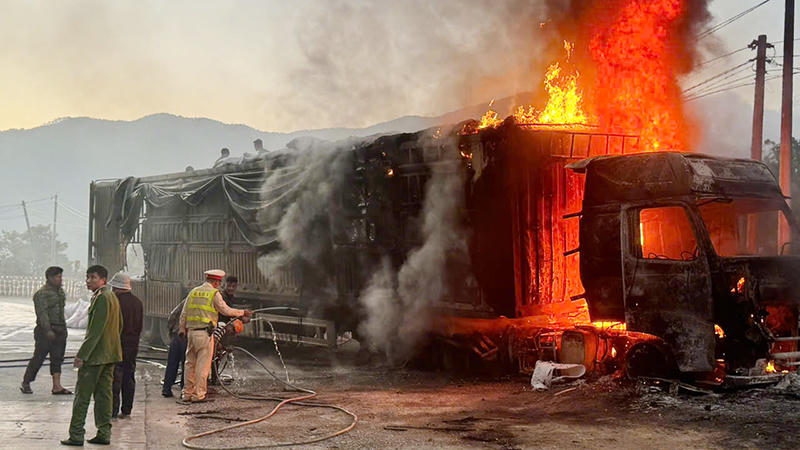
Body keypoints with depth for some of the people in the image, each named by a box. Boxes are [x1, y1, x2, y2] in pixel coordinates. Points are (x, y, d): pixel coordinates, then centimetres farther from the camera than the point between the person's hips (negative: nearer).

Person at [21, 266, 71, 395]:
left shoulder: (60, 291, 15)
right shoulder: (41, 293, -10)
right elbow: (42, 313, -19)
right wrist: (48, 331, -26)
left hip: (59, 330, 7)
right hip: (45, 331, -7)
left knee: (57, 358, 2)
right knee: (38, 358, -2)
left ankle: (56, 386, 0)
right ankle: (25, 383, 11)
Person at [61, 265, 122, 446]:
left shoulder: (101, 298, -16)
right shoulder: (112, 296, 14)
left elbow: (95, 330, -20)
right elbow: (119, 326, 21)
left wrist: (82, 354, -19)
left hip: (95, 355, -9)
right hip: (110, 354, 9)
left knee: (82, 394, -3)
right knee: (103, 394, 11)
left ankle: (76, 435, -1)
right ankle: (104, 433, 12)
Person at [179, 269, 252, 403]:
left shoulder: (193, 292, 13)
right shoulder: (214, 293, -4)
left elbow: (183, 315, 13)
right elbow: (226, 310, -3)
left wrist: (183, 331, 20)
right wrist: (243, 312, 9)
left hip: (191, 331, 6)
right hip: (205, 333, -6)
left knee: (190, 363, 12)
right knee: (203, 364, -1)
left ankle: (187, 393, 15)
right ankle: (198, 395, 0)